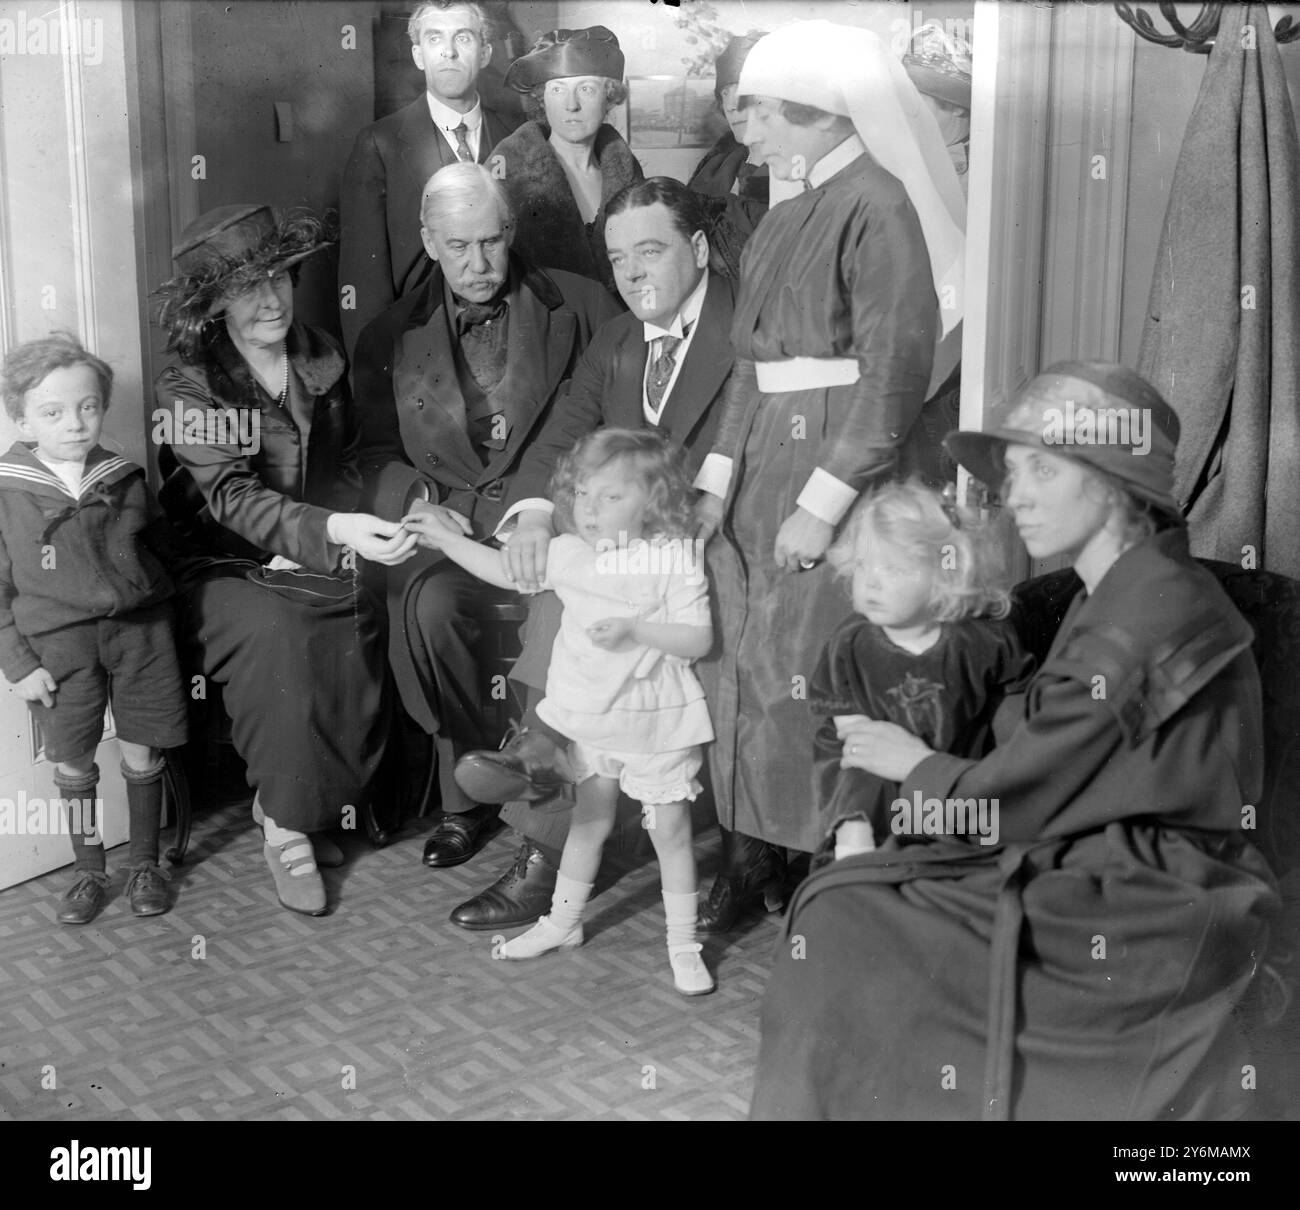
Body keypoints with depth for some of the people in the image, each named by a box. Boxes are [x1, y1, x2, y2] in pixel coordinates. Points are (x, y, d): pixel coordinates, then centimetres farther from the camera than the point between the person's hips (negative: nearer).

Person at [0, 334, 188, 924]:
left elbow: (158, 550, 14)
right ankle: (88, 870, 24)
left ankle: (144, 864, 25)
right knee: (72, 764, 6)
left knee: (142, 754, 8)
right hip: (58, 643, -1)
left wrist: (157, 619, 7)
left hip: (139, 630, 2)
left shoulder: (126, 479, 2)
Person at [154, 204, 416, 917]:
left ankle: (311, 810, -8)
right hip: (226, 571, -4)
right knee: (277, 633, -34)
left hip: (320, 564, 4)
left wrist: (369, 526, -7)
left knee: (357, 630, -27)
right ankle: (285, 828, -18)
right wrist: (332, 530, -37)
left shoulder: (322, 361, 9)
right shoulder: (187, 389, -7)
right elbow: (230, 497, -21)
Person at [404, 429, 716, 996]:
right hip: (589, 716, 5)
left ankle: (683, 944, 16)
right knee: (588, 821, 19)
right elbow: (504, 569, 12)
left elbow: (699, 639, -18)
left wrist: (633, 629, -28)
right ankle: (562, 922, 34)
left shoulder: (675, 560, -15)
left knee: (670, 829, 4)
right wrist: (444, 538, 5)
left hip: (658, 720, -5)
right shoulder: (569, 554, 0)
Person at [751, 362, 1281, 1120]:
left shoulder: (1143, 615, -20)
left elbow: (1011, 801, -16)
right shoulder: (1128, 595, 11)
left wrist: (915, 764, 1)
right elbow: (1049, 779, 9)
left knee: (846, 937, -7)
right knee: (848, 908, 2)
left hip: (1146, 920, -9)